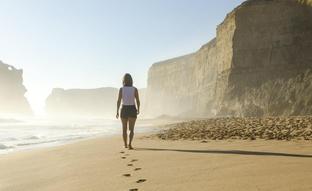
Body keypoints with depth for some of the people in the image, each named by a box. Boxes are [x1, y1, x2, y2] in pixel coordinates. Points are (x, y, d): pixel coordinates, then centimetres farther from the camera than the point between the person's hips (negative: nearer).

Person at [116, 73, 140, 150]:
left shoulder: (121, 89, -4)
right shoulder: (135, 89, -3)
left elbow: (119, 101, -9)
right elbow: (138, 101, -2)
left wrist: (117, 112, -2)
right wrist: (138, 109, 14)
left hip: (124, 110, 1)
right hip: (132, 110, -1)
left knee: (124, 128, 16)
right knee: (131, 129, 1)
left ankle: (125, 145, 23)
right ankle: (130, 144, -19)